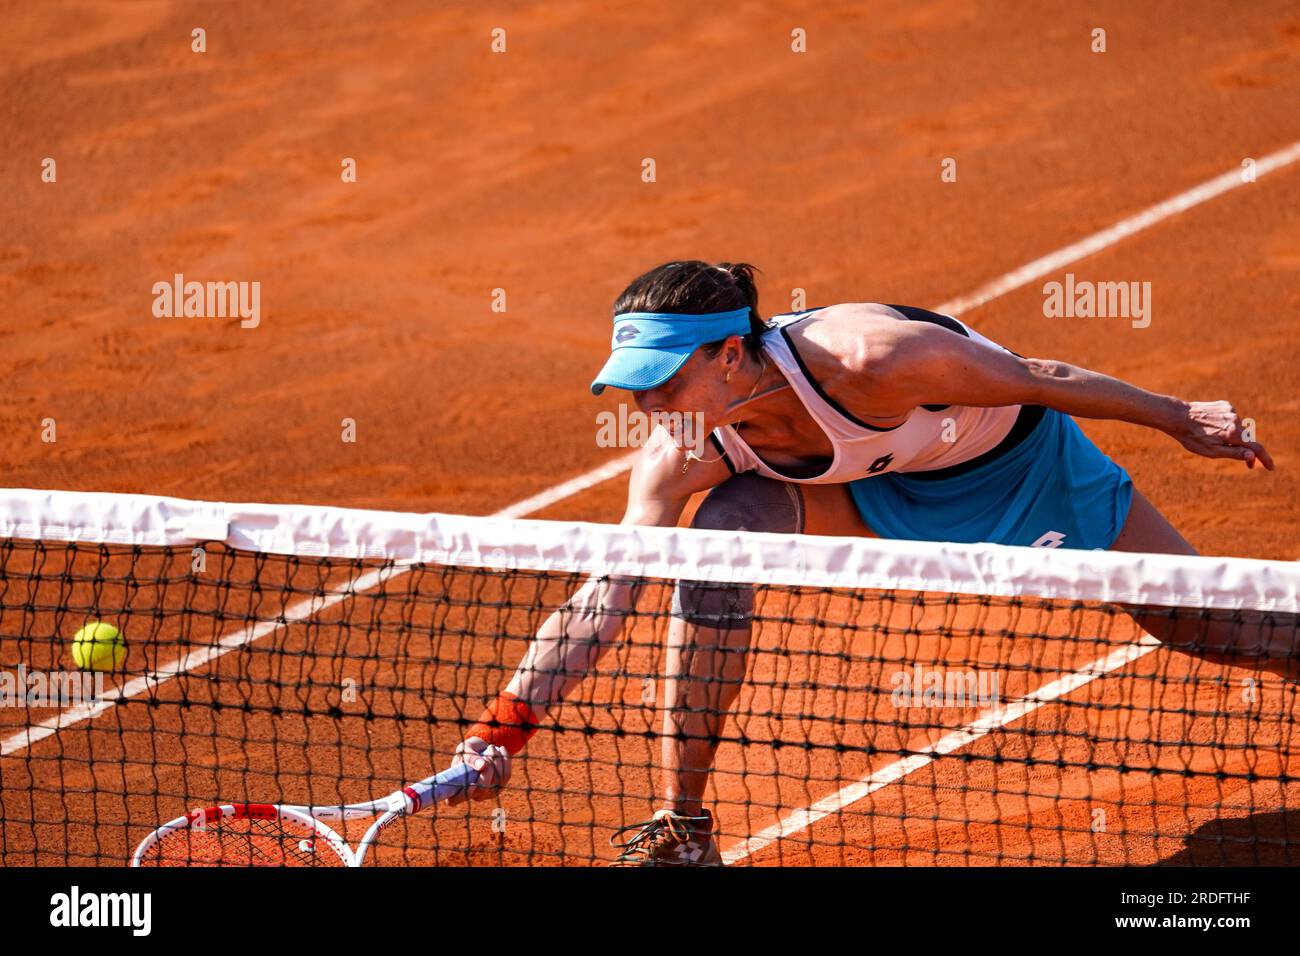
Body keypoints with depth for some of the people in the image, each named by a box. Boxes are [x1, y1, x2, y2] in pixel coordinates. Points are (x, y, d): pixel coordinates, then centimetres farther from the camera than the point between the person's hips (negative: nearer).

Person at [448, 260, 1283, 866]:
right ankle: (683, 832, -14)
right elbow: (605, 597, -26)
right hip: (880, 485, 3)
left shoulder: (869, 360, -42)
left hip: (1019, 454, -3)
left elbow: (1041, 379, -28)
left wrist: (1179, 419, -15)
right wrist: (506, 725, -36)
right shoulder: (680, 463, -27)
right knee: (723, 532, -24)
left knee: (1200, 622, 3)